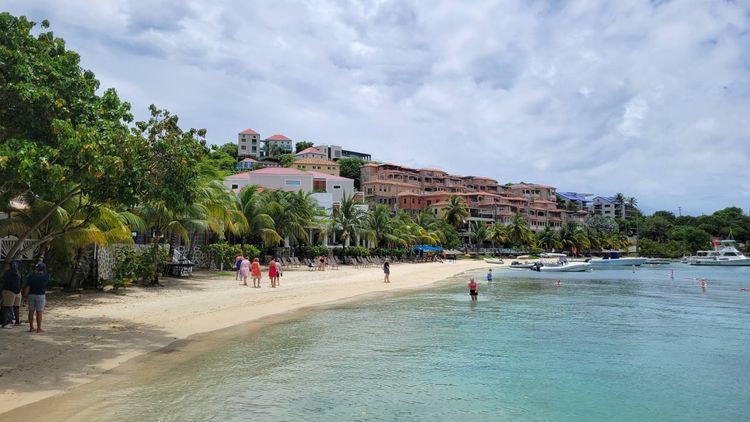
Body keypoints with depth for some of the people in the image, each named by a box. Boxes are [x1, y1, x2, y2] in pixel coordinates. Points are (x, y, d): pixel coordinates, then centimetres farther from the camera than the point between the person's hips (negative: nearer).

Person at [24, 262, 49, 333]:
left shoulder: (31, 275, -3)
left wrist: (25, 296, -1)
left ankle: (31, 328, 15)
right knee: (39, 312, 0)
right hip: (40, 295, -2)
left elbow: (27, 287, -6)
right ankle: (39, 328, 1)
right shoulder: (46, 276, -3)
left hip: (31, 295, 2)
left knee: (31, 311, 9)